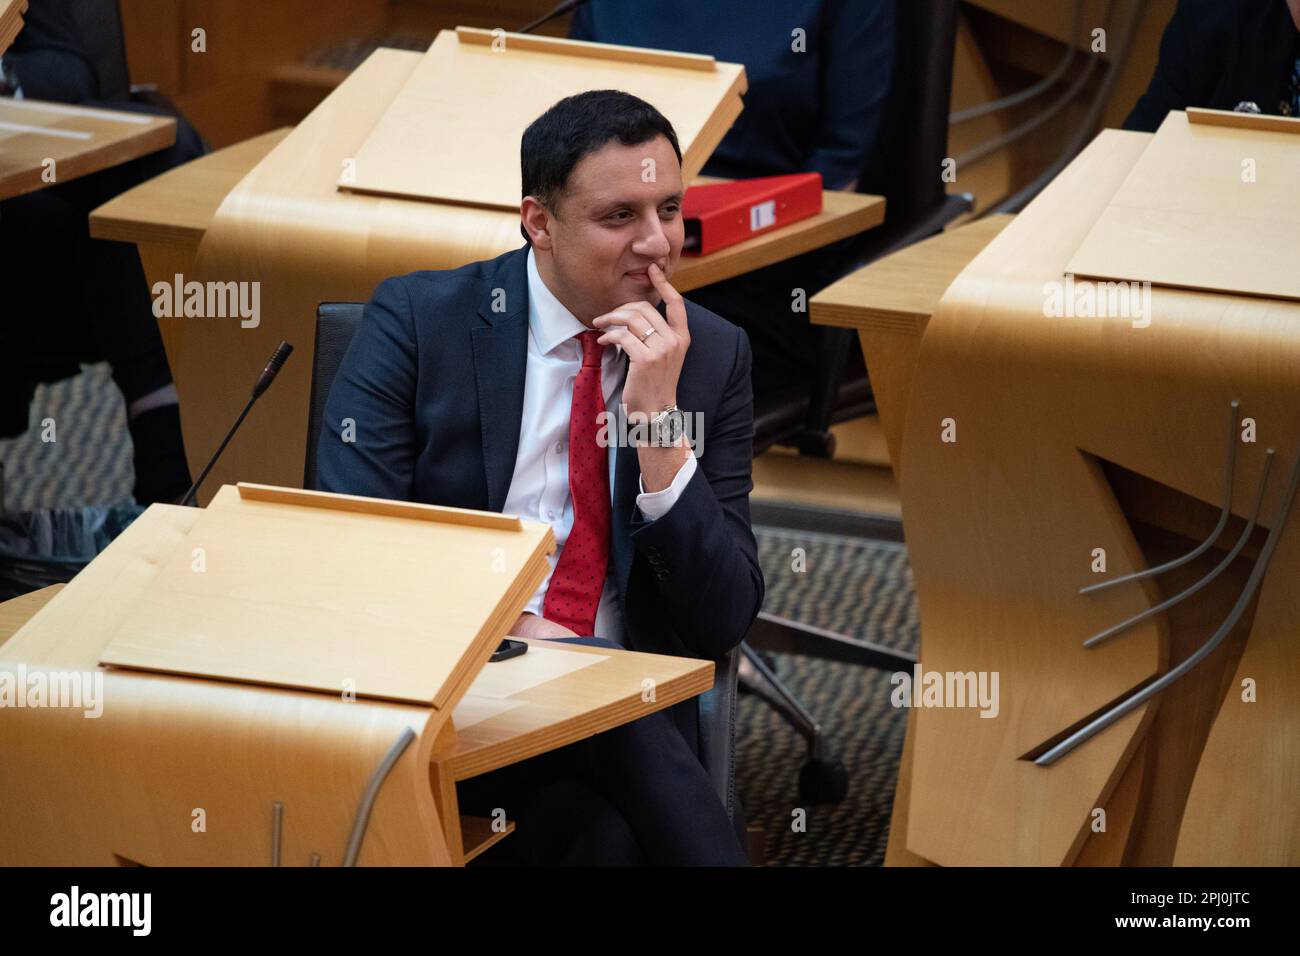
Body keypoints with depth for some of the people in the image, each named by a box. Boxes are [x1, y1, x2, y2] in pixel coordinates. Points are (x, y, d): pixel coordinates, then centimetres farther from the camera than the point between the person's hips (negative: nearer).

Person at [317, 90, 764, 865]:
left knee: (604, 831, -32)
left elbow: (722, 624, 1)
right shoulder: (419, 319, 0)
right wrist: (503, 630, -20)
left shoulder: (712, 355, 6)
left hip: (629, 709, 2)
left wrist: (659, 426, -11)